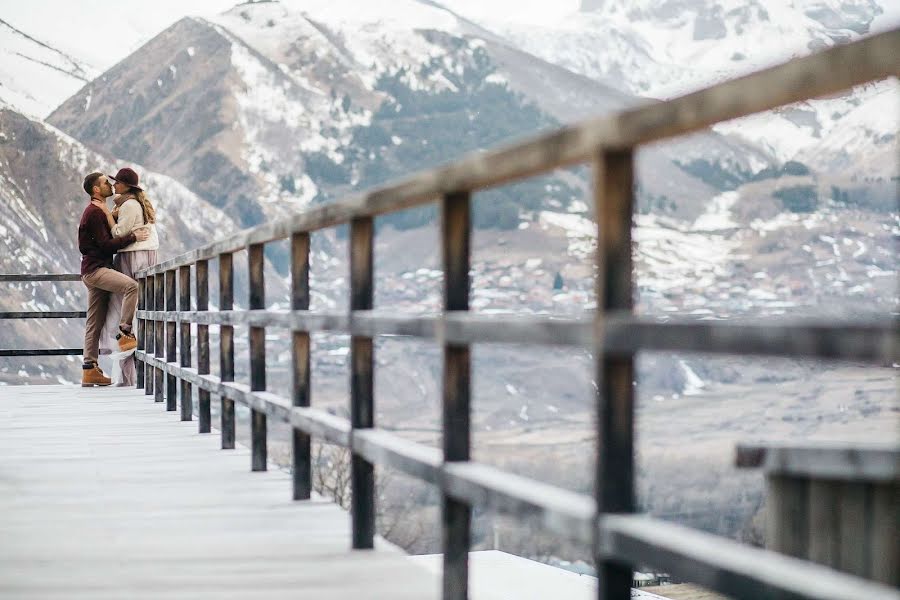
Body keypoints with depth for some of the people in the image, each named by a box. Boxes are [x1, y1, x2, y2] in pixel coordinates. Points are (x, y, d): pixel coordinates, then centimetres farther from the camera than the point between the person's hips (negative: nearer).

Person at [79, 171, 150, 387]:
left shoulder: (100, 212, 23)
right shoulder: (93, 212, -9)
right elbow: (106, 244, -16)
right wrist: (133, 237, -15)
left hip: (99, 269, 10)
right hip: (95, 269, -10)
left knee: (95, 321, 6)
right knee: (131, 285, -29)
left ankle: (90, 369, 5)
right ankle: (125, 334, -28)